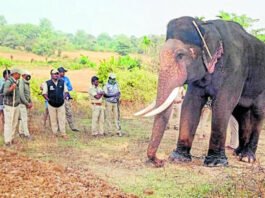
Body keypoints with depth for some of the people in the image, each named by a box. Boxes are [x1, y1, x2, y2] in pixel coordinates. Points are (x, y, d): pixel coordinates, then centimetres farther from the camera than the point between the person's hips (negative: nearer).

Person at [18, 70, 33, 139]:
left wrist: (30, 102, 7)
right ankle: (26, 134, -5)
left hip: (26, 103, 9)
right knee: (24, 119, -7)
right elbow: (21, 95, -21)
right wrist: (27, 103, -18)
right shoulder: (21, 83, -15)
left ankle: (21, 132, 20)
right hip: (22, 103, -9)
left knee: (22, 118, 13)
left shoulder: (27, 83, 13)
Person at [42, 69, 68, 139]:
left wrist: (64, 98, -1)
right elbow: (44, 93, -1)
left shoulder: (62, 82, 2)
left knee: (62, 119, 4)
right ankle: (55, 133, 16)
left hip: (61, 104, 2)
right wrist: (48, 99, -12)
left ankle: (63, 133, 11)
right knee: (53, 120, 6)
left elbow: (65, 91, 12)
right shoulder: (47, 83, -6)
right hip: (51, 105, -2)